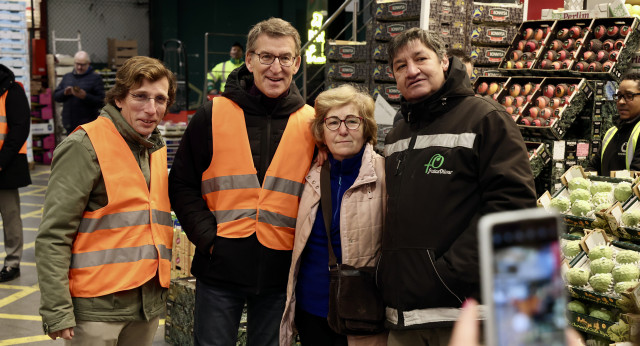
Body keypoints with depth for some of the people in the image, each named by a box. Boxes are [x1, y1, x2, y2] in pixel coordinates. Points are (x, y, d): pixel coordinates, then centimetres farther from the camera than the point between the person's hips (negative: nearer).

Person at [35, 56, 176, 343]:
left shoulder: (157, 148, 12)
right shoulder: (84, 146, -11)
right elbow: (52, 237, -14)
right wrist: (57, 313, -19)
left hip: (148, 303, 7)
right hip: (97, 307, -7)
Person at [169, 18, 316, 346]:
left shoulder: (311, 123, 3)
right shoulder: (213, 115, -1)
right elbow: (182, 185, 3)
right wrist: (206, 236, -8)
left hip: (279, 271, 1)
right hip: (219, 268, -1)